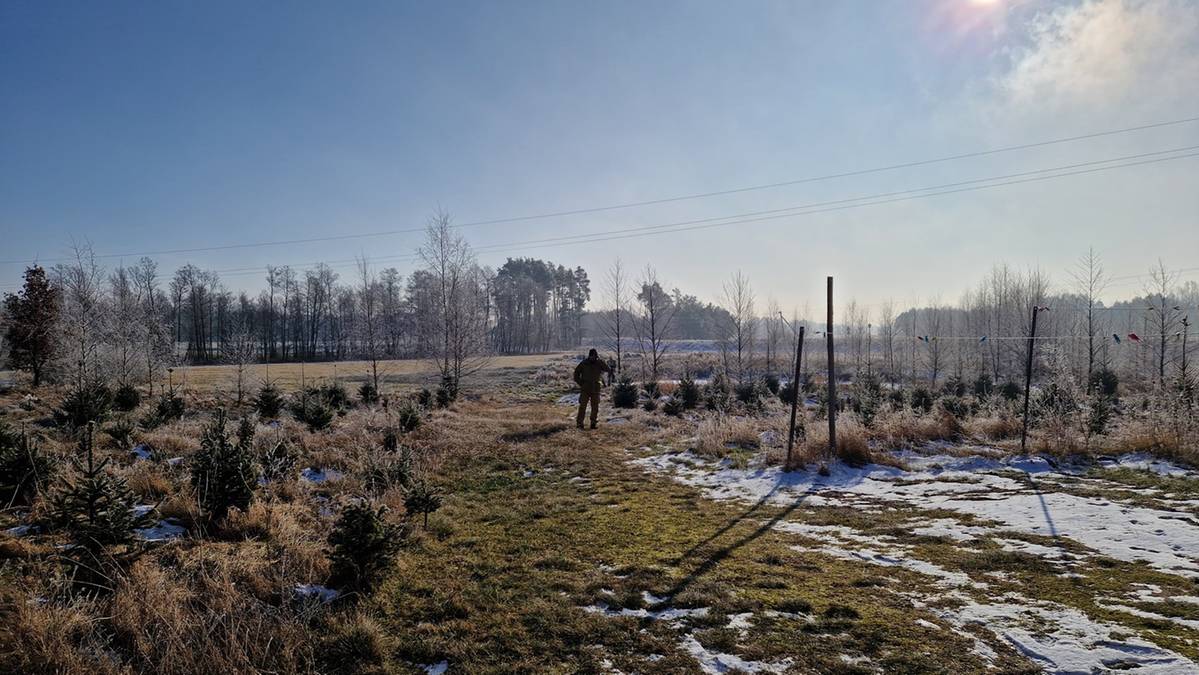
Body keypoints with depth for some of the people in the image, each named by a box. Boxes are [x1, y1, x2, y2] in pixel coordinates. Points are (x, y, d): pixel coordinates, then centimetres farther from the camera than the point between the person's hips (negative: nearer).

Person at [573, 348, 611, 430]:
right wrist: (579, 382, 0)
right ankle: (579, 423, -3)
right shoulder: (584, 363, 0)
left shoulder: (599, 363, 3)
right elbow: (576, 372, 8)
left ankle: (593, 423, 11)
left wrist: (599, 361, -17)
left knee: (595, 407, 3)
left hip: (595, 389, 2)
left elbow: (607, 369, -11)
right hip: (585, 388, -2)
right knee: (582, 406, -6)